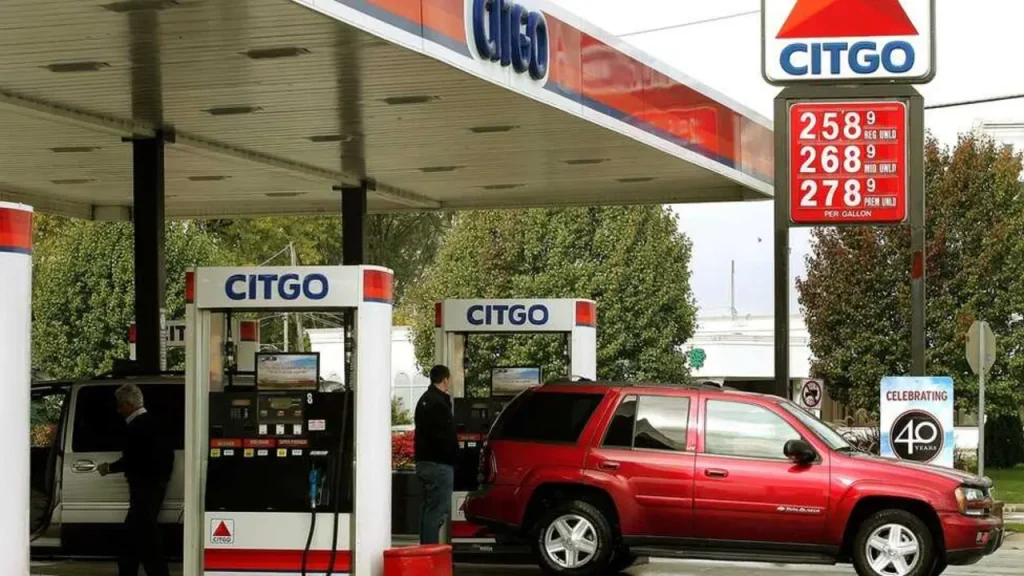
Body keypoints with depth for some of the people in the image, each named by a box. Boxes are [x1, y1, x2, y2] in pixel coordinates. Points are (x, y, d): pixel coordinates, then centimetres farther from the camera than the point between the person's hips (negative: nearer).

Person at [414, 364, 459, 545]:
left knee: (429, 509, 14)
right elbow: (446, 436, -20)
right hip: (439, 463, -11)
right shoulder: (439, 403, -15)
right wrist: (454, 457, -8)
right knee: (437, 510, -10)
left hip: (424, 461, 11)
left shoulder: (425, 400, 18)